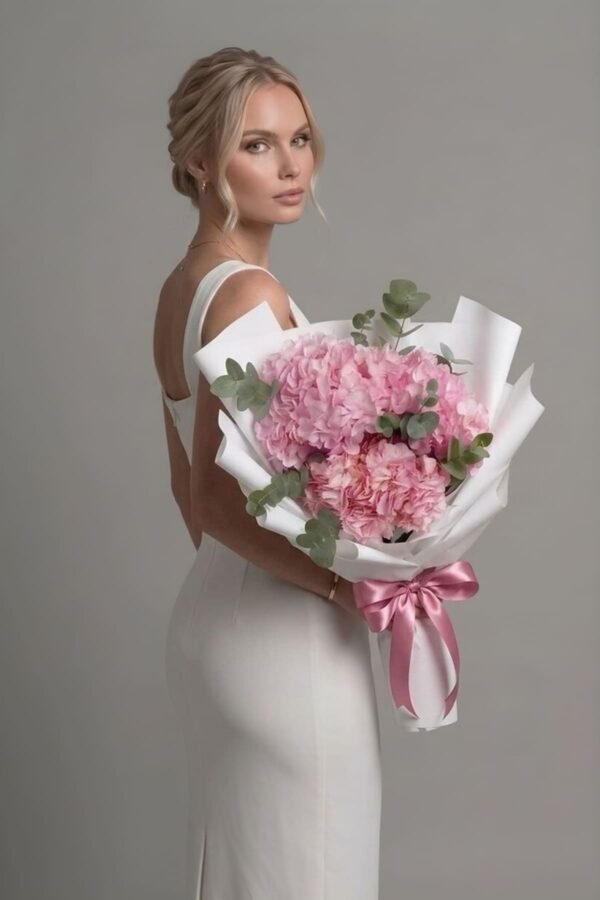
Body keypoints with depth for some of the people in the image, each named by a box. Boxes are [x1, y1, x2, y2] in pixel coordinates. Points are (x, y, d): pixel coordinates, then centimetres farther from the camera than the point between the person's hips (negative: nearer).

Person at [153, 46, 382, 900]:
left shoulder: (182, 285, 8)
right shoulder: (252, 292, -19)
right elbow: (219, 498, -23)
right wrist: (350, 586, -18)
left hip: (211, 611, 9)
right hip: (284, 637, -9)